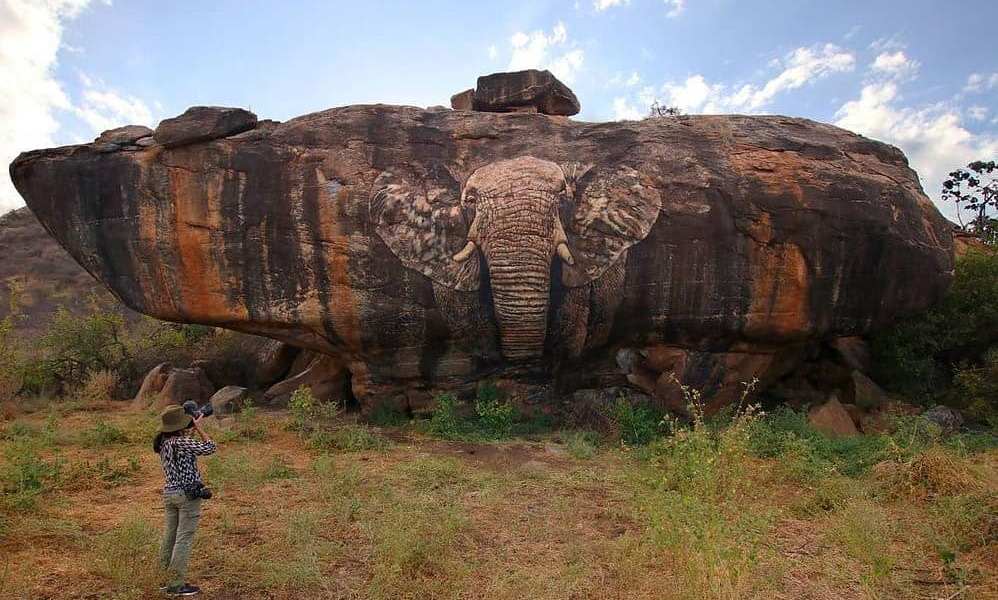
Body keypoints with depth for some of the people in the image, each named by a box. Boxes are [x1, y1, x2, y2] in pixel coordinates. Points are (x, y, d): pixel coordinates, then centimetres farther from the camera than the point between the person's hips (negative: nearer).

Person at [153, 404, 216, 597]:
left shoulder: (163, 442, 4)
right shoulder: (182, 443, -21)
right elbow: (210, 447, -13)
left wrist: (191, 428, 11)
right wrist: (199, 428, -5)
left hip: (169, 493, 8)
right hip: (188, 494, -8)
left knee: (170, 537, 16)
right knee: (184, 539, -1)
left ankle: (168, 577, 26)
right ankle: (176, 584, 3)